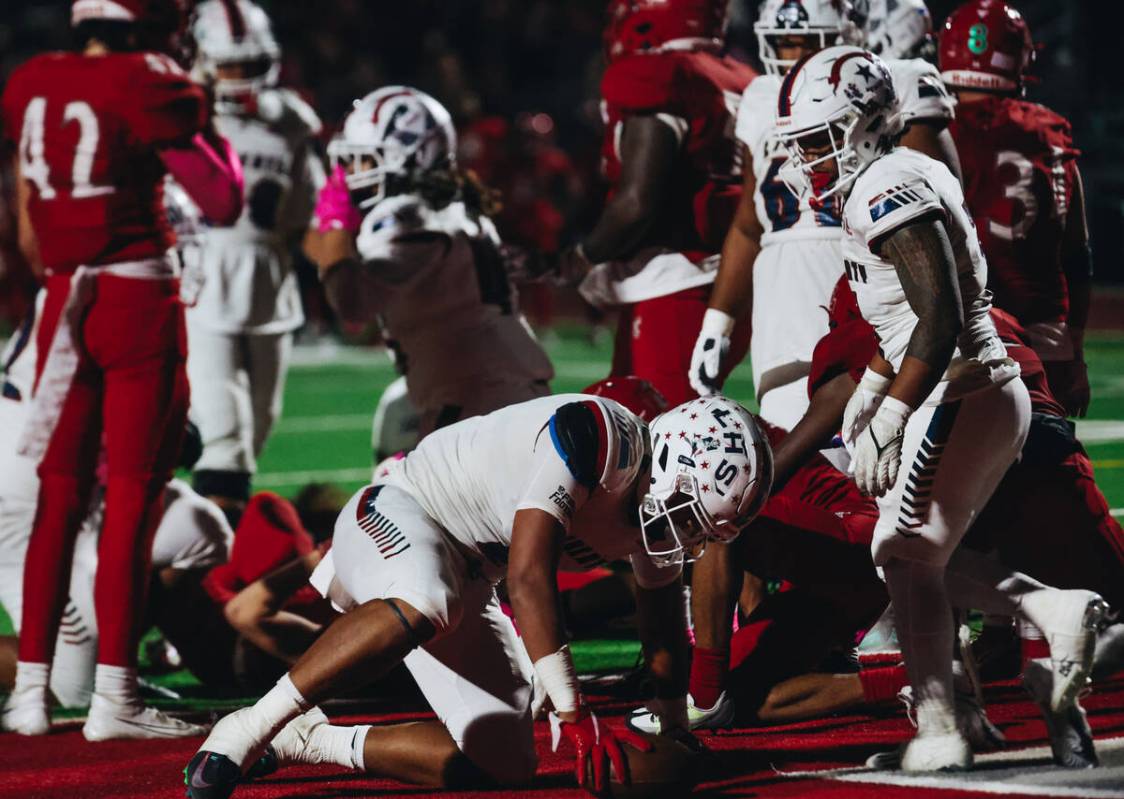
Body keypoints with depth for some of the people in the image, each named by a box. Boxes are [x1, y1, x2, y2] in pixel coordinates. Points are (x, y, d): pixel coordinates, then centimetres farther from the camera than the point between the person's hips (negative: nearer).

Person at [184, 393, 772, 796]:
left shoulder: (658, 504, 0)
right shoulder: (595, 436, -27)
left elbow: (663, 628, 18)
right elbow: (528, 578, -34)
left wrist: (675, 732, 24)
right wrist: (573, 713, -36)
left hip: (464, 583, 9)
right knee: (424, 606, -44)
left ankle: (309, 741, 13)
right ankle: (250, 728, -37)